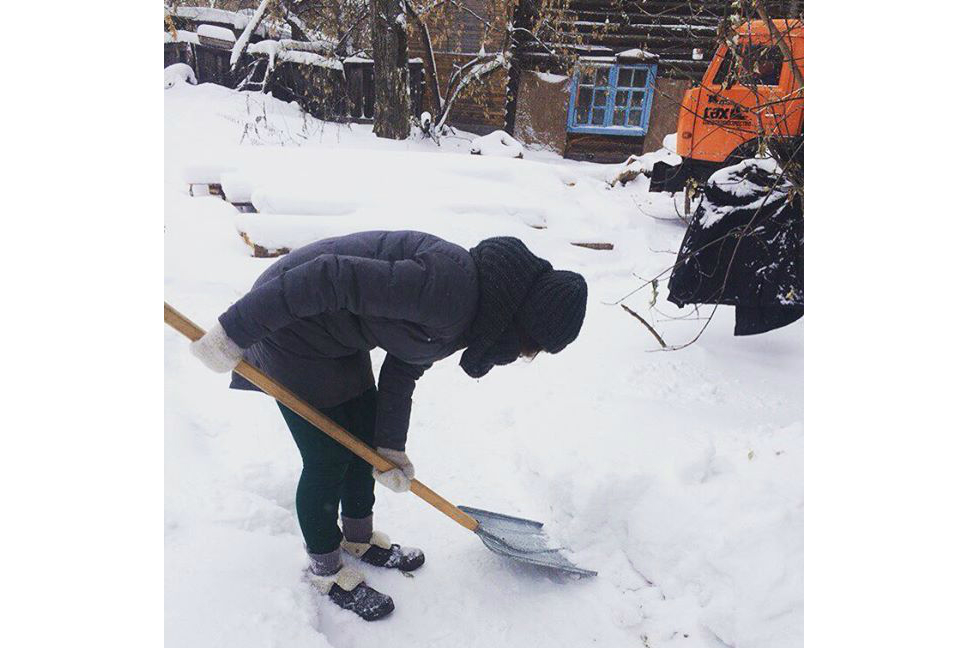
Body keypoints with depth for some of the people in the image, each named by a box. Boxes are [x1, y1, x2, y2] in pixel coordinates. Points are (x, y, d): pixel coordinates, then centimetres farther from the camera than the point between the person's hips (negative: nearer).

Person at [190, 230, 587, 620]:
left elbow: (403, 370, 8)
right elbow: (332, 278, -33)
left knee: (365, 440, 17)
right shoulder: (450, 289, -31)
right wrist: (235, 333, -27)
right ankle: (326, 570, 25)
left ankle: (360, 539, 40)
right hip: (291, 322, -9)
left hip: (340, 332, 9)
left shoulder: (465, 314, 0)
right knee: (328, 458, 1)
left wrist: (390, 448, 9)